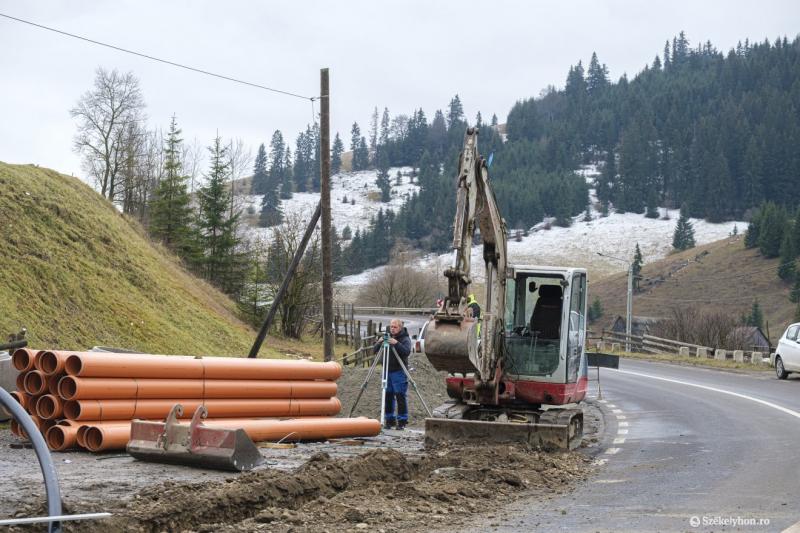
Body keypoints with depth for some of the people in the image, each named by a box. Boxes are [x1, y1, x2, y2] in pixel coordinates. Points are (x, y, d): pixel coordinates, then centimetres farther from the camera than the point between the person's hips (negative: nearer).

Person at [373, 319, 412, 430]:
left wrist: (396, 344, -32)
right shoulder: (388, 337, 13)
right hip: (387, 371, 5)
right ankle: (389, 419, 13)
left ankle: (402, 421, -2)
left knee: (400, 396, -7)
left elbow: (406, 352, -19)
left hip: (399, 372, -5)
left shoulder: (405, 339, -2)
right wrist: (380, 343, -13)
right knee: (388, 396, 6)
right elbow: (375, 350, 7)